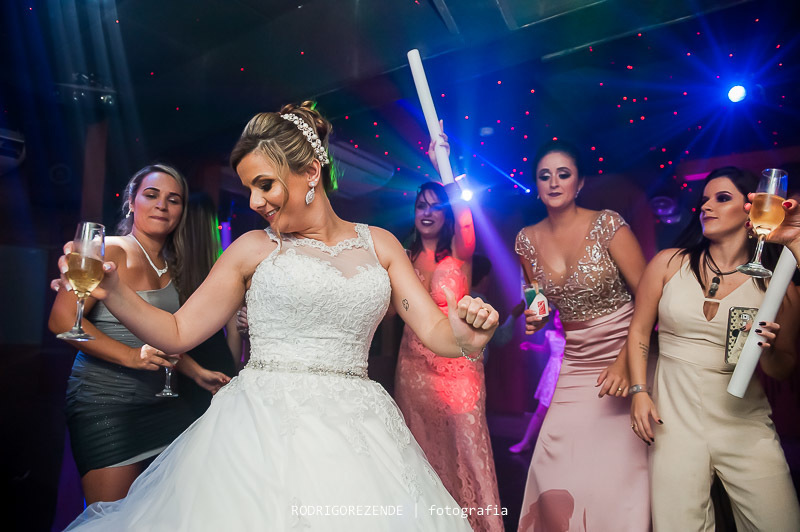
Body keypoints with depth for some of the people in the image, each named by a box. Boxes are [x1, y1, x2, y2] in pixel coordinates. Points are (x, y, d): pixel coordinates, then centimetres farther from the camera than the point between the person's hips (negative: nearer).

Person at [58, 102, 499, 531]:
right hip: (263, 427, -1)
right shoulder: (253, 248, 5)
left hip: (356, 429, 2)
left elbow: (435, 332, 3)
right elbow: (178, 333, 6)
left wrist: (465, 337, -19)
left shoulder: (378, 244, 7)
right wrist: (113, 292, -9)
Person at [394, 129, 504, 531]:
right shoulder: (406, 257, 6)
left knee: (465, 447, 1)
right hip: (413, 366, 4)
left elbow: (464, 217, -26)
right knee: (424, 451, 14)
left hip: (456, 366, -4)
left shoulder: (459, 252, -5)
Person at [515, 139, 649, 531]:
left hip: (625, 361, -3)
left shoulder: (607, 224, -9)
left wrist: (627, 360, -17)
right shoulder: (528, 240, 2)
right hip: (575, 367, 3)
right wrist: (535, 318, -6)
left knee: (617, 477, -4)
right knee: (555, 488, -2)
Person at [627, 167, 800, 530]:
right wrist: (639, 391, -4)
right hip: (675, 421, -1)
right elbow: (639, 330, 5)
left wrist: (768, 350, -15)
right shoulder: (669, 264, 1)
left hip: (746, 425, 1)